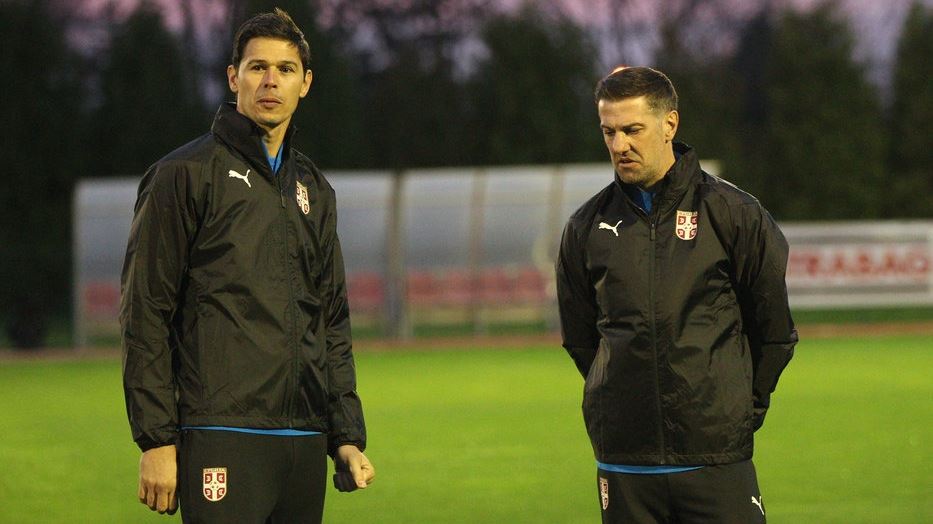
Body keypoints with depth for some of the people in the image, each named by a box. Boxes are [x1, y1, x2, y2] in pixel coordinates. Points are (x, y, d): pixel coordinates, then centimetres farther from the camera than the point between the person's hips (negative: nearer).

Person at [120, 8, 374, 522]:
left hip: (304, 444, 6)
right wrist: (156, 440, -11)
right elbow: (144, 315, -5)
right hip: (223, 439, -6)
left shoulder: (314, 189, 19)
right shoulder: (186, 174, -1)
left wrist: (347, 436, 13)